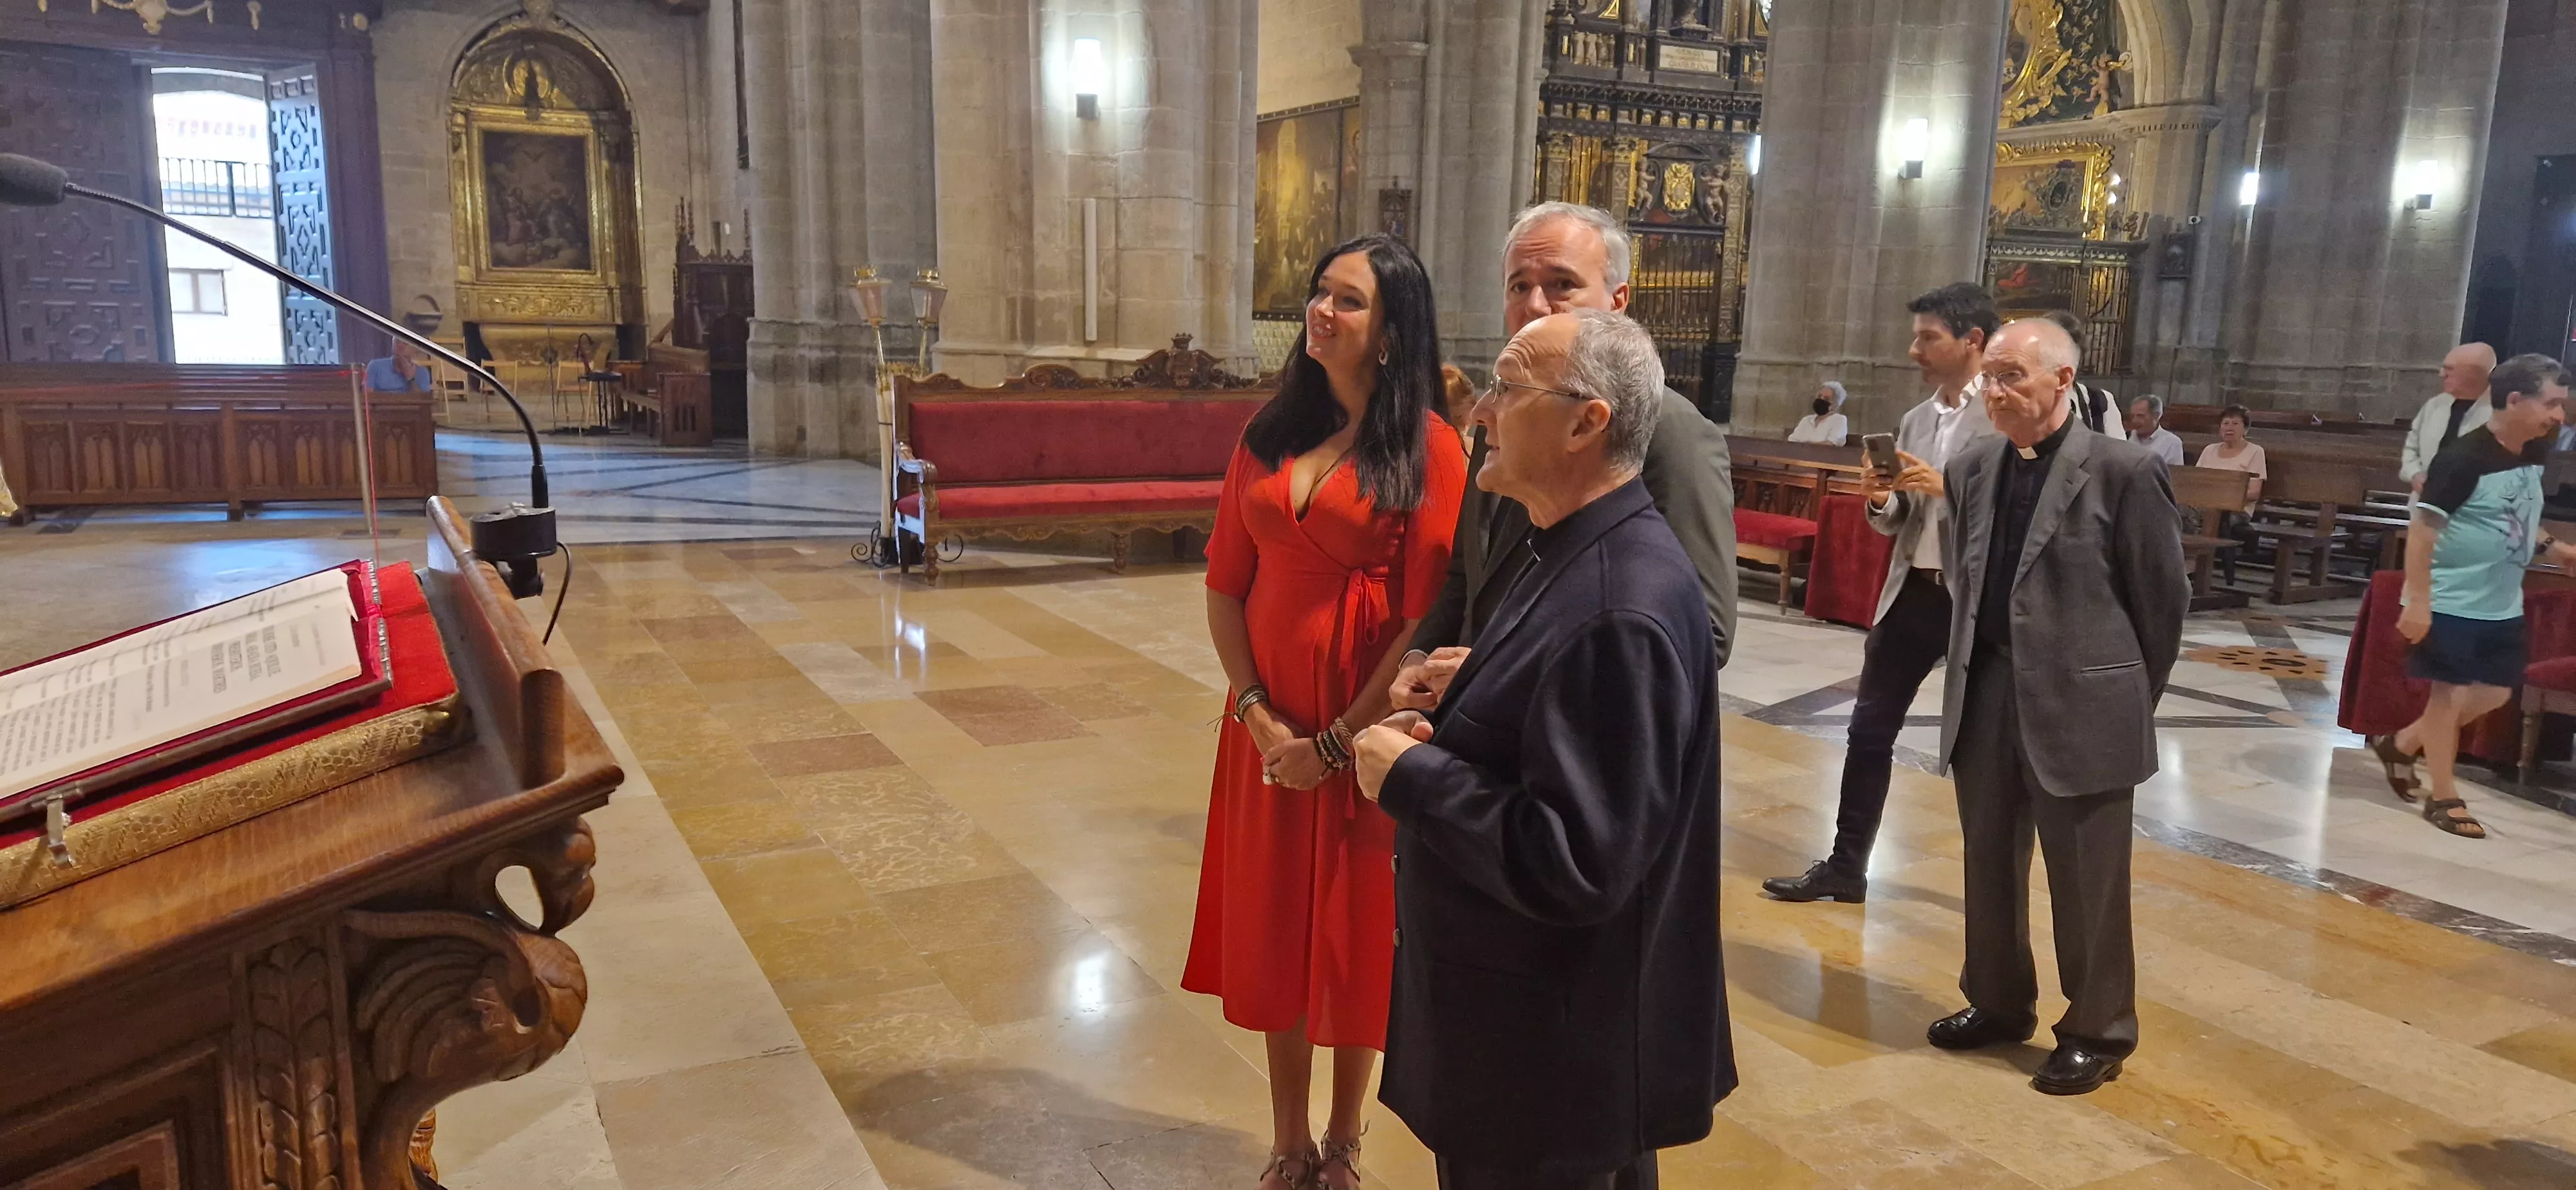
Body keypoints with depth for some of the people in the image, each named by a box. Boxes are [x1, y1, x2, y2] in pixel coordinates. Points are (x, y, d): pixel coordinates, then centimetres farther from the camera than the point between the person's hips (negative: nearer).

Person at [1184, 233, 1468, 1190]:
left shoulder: (1429, 448, -10)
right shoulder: (1269, 434, 4)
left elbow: (1430, 615, -13)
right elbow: (1225, 585, 4)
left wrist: (1341, 740, -13)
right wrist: (1259, 716, -8)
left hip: (1366, 731, -4)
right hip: (1270, 728, 4)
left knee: (1357, 929, 10)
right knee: (1273, 924, 13)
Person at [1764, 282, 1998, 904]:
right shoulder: (1914, 420, 11)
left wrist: (1949, 487, -24)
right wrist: (1883, 502, -7)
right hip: (1911, 591, 7)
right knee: (1870, 729, 9)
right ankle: (1845, 866, 20)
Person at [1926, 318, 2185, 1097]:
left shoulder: (2122, 470, -11)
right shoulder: (1970, 470, 6)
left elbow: (2163, 596, -4)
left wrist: (2131, 698, 2)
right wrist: (1976, 669, 14)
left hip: (2081, 706, -5)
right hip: (1985, 698, 6)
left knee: (2087, 885, 6)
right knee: (1987, 865, 17)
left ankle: (2098, 1033, 23)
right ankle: (1998, 1004, 35)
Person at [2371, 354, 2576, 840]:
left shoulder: (2534, 455, 5)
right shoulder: (2464, 458, -20)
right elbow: (2423, 529, -22)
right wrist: (2418, 602, -26)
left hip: (2502, 606, 8)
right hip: (2451, 602, -8)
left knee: (2493, 693, 13)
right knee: (2450, 693, 1)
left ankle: (2401, 744, 28)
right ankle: (2444, 797, 11)